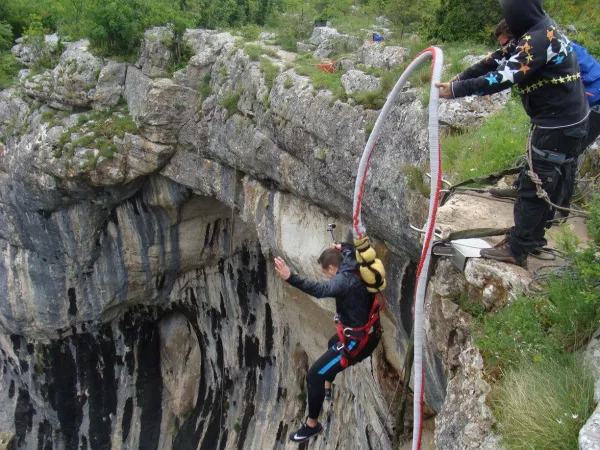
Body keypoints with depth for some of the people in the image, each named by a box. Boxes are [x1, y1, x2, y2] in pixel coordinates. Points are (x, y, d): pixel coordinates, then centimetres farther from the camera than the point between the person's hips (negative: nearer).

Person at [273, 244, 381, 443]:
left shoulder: (344, 280, -27)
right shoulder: (356, 270, 0)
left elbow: (320, 289, -47)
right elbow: (349, 253, 25)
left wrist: (291, 278, -58)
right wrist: (342, 247, 46)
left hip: (357, 342, -10)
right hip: (368, 333, 10)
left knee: (314, 375, -8)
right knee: (333, 343, 40)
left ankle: (312, 424, 7)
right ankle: (326, 386, 59)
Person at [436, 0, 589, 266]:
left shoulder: (538, 39, -24)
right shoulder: (539, 30, 9)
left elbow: (502, 78, -29)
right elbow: (499, 60, 6)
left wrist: (456, 91, -25)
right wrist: (458, 79, -2)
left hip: (559, 126, -10)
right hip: (562, 121, 10)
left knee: (534, 186, -3)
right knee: (546, 184, 18)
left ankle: (516, 249, 7)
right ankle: (531, 237, 31)